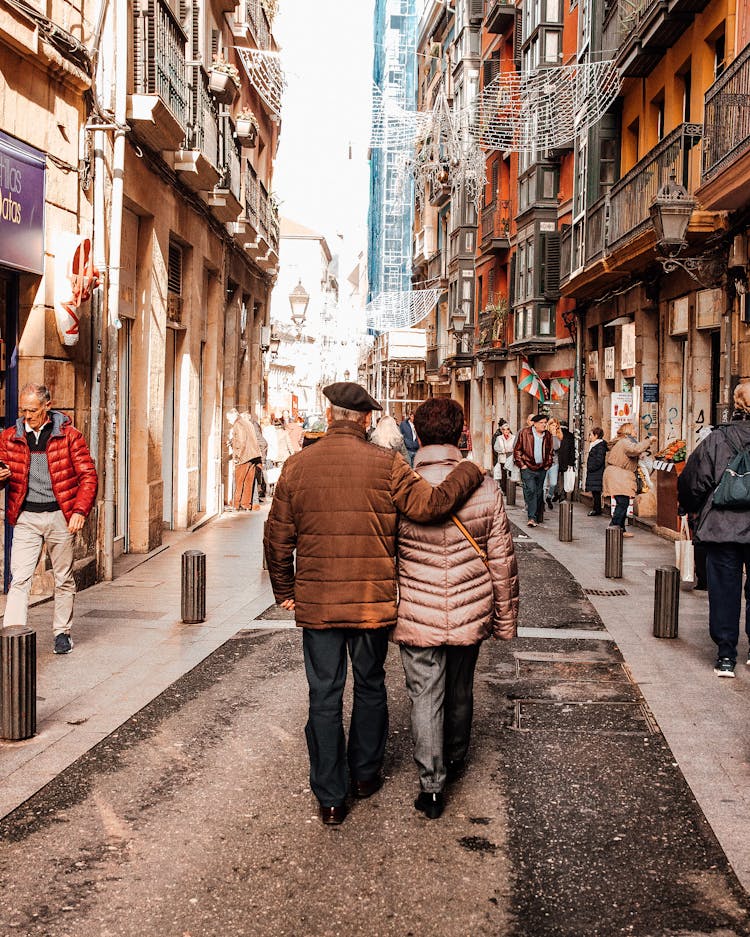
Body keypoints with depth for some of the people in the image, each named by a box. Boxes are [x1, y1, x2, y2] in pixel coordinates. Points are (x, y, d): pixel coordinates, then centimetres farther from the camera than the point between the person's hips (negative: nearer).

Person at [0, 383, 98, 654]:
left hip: (60, 516, -1)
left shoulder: (69, 435, -3)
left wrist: (80, 510, -12)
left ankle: (62, 632, 23)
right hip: (25, 517, 1)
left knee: (64, 579, 9)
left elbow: (88, 476, -2)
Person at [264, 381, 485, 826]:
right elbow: (430, 505, -17)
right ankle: (366, 773, 36)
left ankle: (330, 797, 15)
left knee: (324, 697, 9)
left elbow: (278, 537, 1)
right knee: (370, 686, 20)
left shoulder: (298, 465, -3)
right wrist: (470, 473, -1)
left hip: (315, 602, 1)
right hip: (373, 602, 0)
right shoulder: (386, 464, -9)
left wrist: (285, 591, 14)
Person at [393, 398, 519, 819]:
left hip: (417, 615, -2)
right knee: (460, 690, 21)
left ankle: (432, 786, 10)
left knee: (426, 694, 9)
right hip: (470, 614, 2)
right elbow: (502, 560, -2)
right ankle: (456, 761, 42)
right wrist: (505, 619, 10)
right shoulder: (485, 488, -8)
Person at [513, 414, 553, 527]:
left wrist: (548, 464, 12)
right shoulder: (524, 433, -6)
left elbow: (550, 451, 21)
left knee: (539, 493, 10)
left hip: (542, 469, 5)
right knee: (530, 491, -15)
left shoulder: (548, 435, 8)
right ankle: (532, 518, -18)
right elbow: (517, 449, -1)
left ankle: (538, 516, 21)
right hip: (528, 468, -5)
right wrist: (521, 464, -6)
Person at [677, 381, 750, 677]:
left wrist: (692, 510, 16)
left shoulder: (717, 439, -7)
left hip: (722, 528, -1)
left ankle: (726, 656, 9)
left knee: (724, 591, 7)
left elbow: (692, 482, -3)